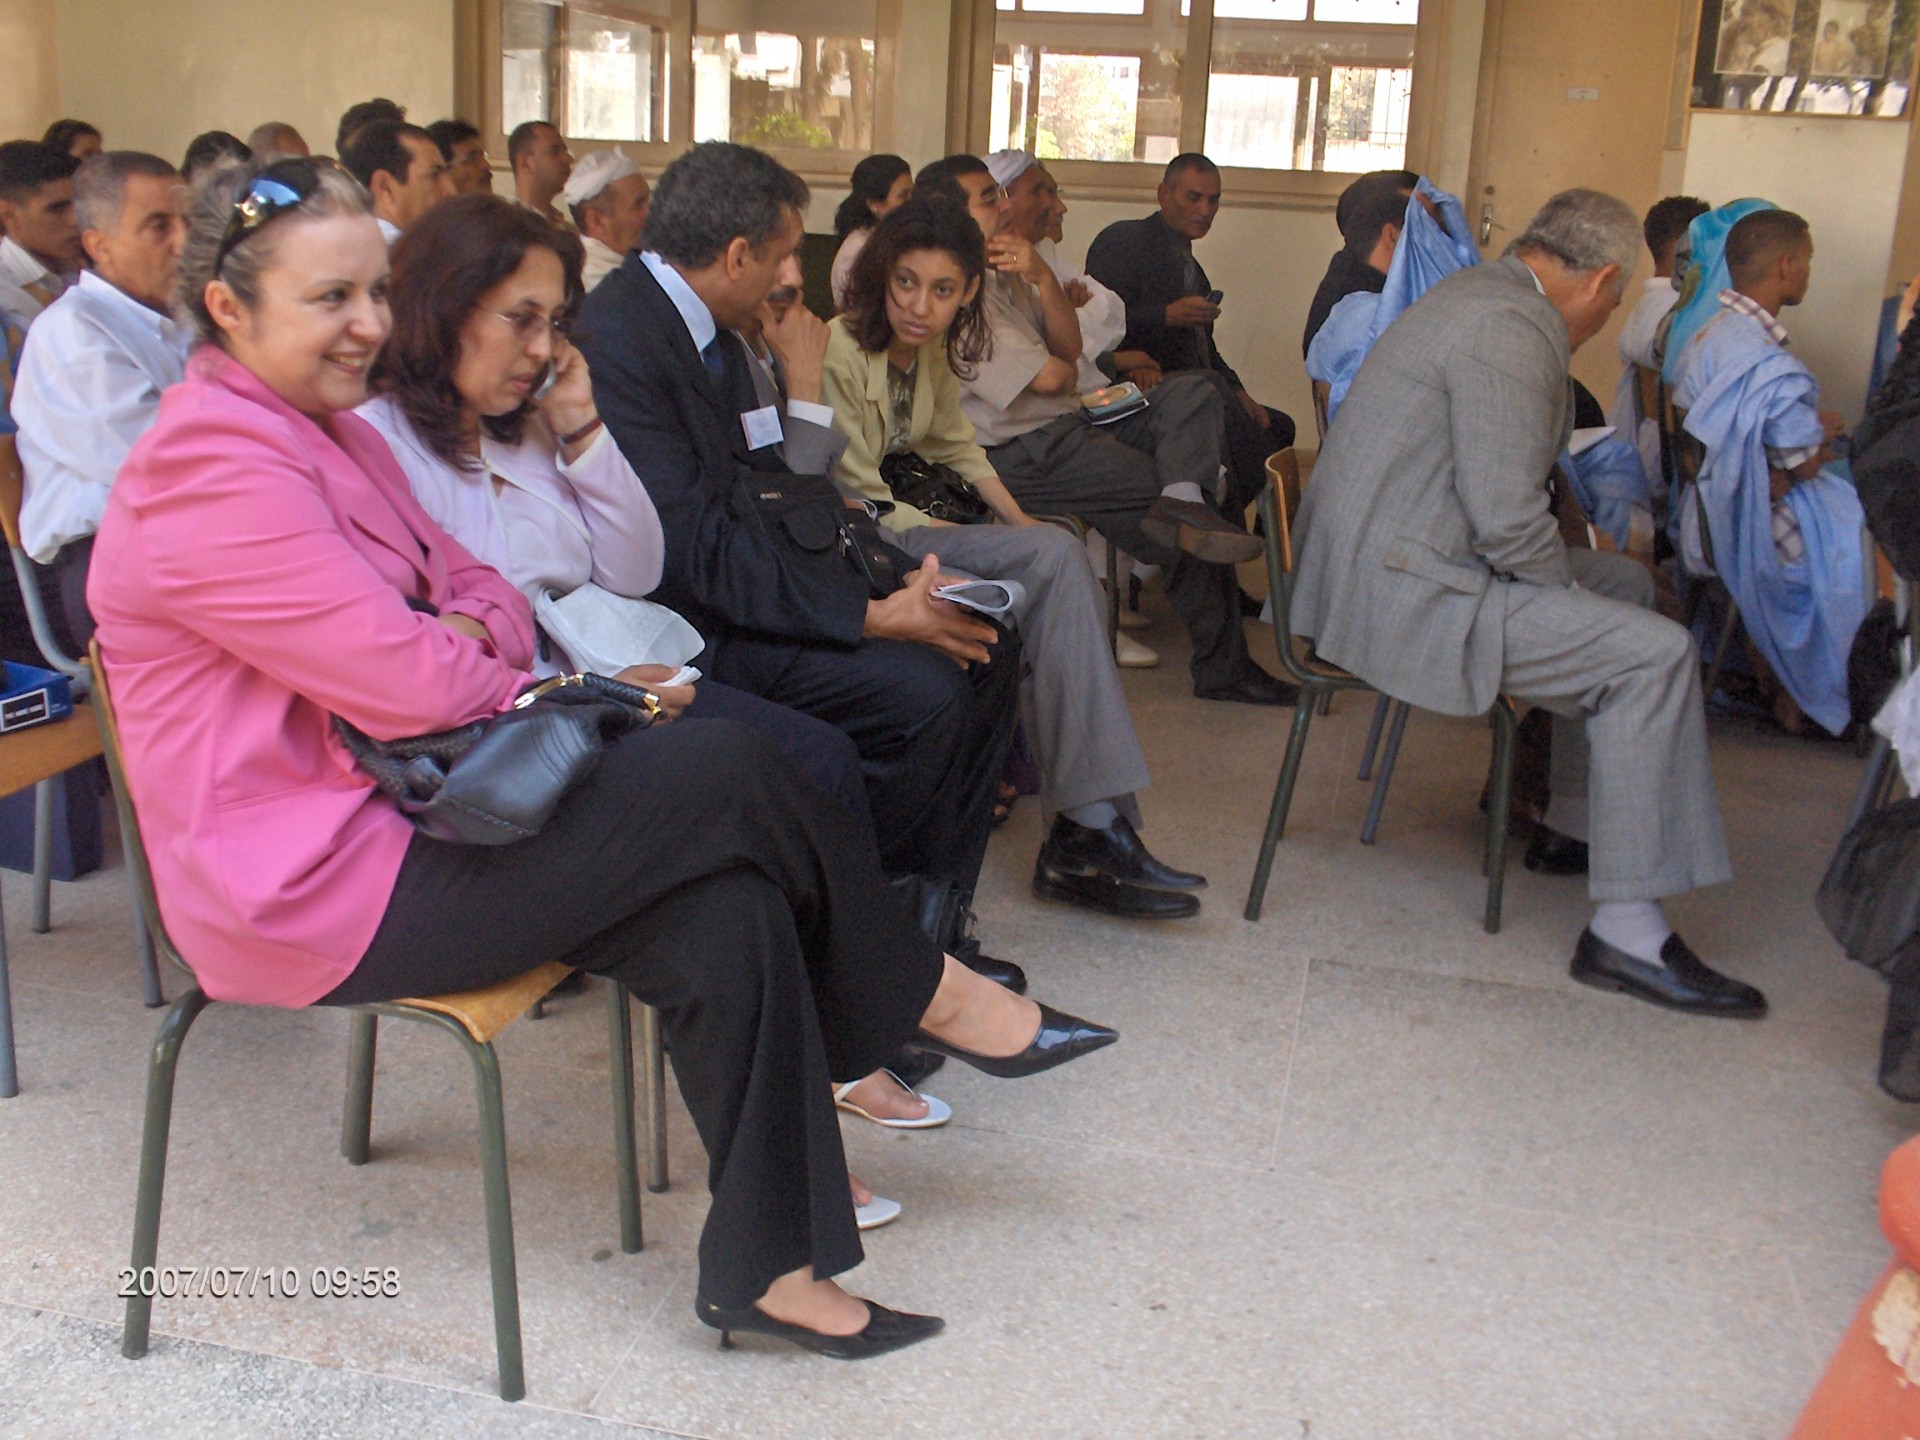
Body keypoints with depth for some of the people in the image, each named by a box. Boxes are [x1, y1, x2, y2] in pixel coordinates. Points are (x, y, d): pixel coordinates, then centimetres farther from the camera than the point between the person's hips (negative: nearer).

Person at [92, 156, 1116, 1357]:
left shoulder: (324, 431, 14)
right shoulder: (210, 472, -19)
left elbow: (475, 587, 14)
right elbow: (407, 683, -23)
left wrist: (465, 631, -9)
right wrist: (549, 691, -5)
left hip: (394, 805, 10)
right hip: (313, 886, -10)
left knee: (728, 913, -12)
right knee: (734, 777, -18)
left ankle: (769, 1265, -2)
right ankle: (929, 996, 6)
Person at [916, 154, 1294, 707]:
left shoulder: (1001, 273, 18)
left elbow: (1069, 347, 9)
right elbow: (1049, 376, -18)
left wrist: (1043, 279, -9)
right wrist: (1065, 368, 8)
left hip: (1068, 424, 10)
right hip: (1027, 456, -10)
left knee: (1191, 390, -3)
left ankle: (1181, 498, -30)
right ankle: (1221, 668, -5)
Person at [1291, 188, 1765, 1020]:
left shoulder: (1480, 295, 18)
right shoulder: (1512, 330, -16)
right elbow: (1509, 517, -22)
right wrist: (1572, 591, -7)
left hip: (1381, 565, 11)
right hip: (1402, 593, -11)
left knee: (1627, 584, 22)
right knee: (1655, 655, -16)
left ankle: (1580, 823, 32)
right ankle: (1624, 930, -14)